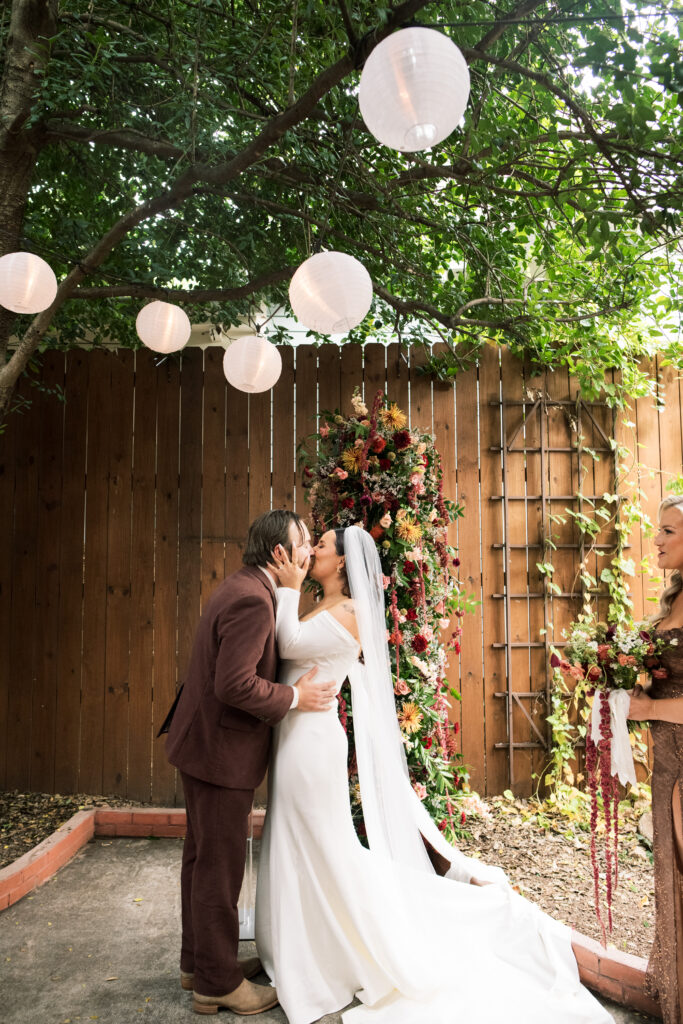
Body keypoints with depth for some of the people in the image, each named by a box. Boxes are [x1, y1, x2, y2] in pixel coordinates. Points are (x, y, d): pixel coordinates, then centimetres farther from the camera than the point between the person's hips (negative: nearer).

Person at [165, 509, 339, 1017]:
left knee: (203, 856, 21)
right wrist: (295, 697, -18)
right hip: (222, 751, -11)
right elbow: (234, 684, -30)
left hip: (204, 744, 11)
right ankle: (217, 983, 21)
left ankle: (199, 961, 37)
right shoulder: (253, 600, -24)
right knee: (220, 864, 4)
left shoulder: (243, 588, 9)